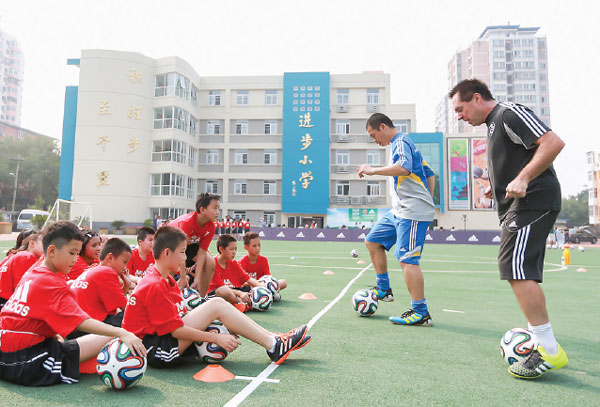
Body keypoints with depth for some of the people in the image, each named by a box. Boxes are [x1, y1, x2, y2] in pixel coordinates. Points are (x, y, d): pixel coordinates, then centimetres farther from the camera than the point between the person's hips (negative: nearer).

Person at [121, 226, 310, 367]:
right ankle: (274, 346, -12)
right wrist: (216, 338, -16)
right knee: (216, 305, -17)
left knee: (217, 303, -2)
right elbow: (176, 330, -21)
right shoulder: (156, 286, -20)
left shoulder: (163, 280, 12)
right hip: (155, 350, -9)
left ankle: (273, 339, -3)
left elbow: (174, 319, 10)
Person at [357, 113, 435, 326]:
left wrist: (373, 170, -21)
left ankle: (421, 313, -9)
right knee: (373, 241, 15)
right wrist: (426, 200, 23)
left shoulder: (401, 142, -7)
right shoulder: (401, 144, 23)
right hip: (399, 211, 11)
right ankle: (383, 289, 23)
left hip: (411, 212, -11)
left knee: (407, 259, -14)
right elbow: (429, 174, 27)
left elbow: (404, 167, -30)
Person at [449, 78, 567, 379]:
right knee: (523, 273, 12)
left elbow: (553, 142, -18)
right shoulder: (494, 124, 22)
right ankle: (538, 341, 21)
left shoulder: (510, 113, -8)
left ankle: (550, 352, -10)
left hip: (533, 201, -11)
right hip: (518, 206, 11)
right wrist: (499, 186, 17)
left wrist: (522, 179, -25)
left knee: (516, 267, -17)